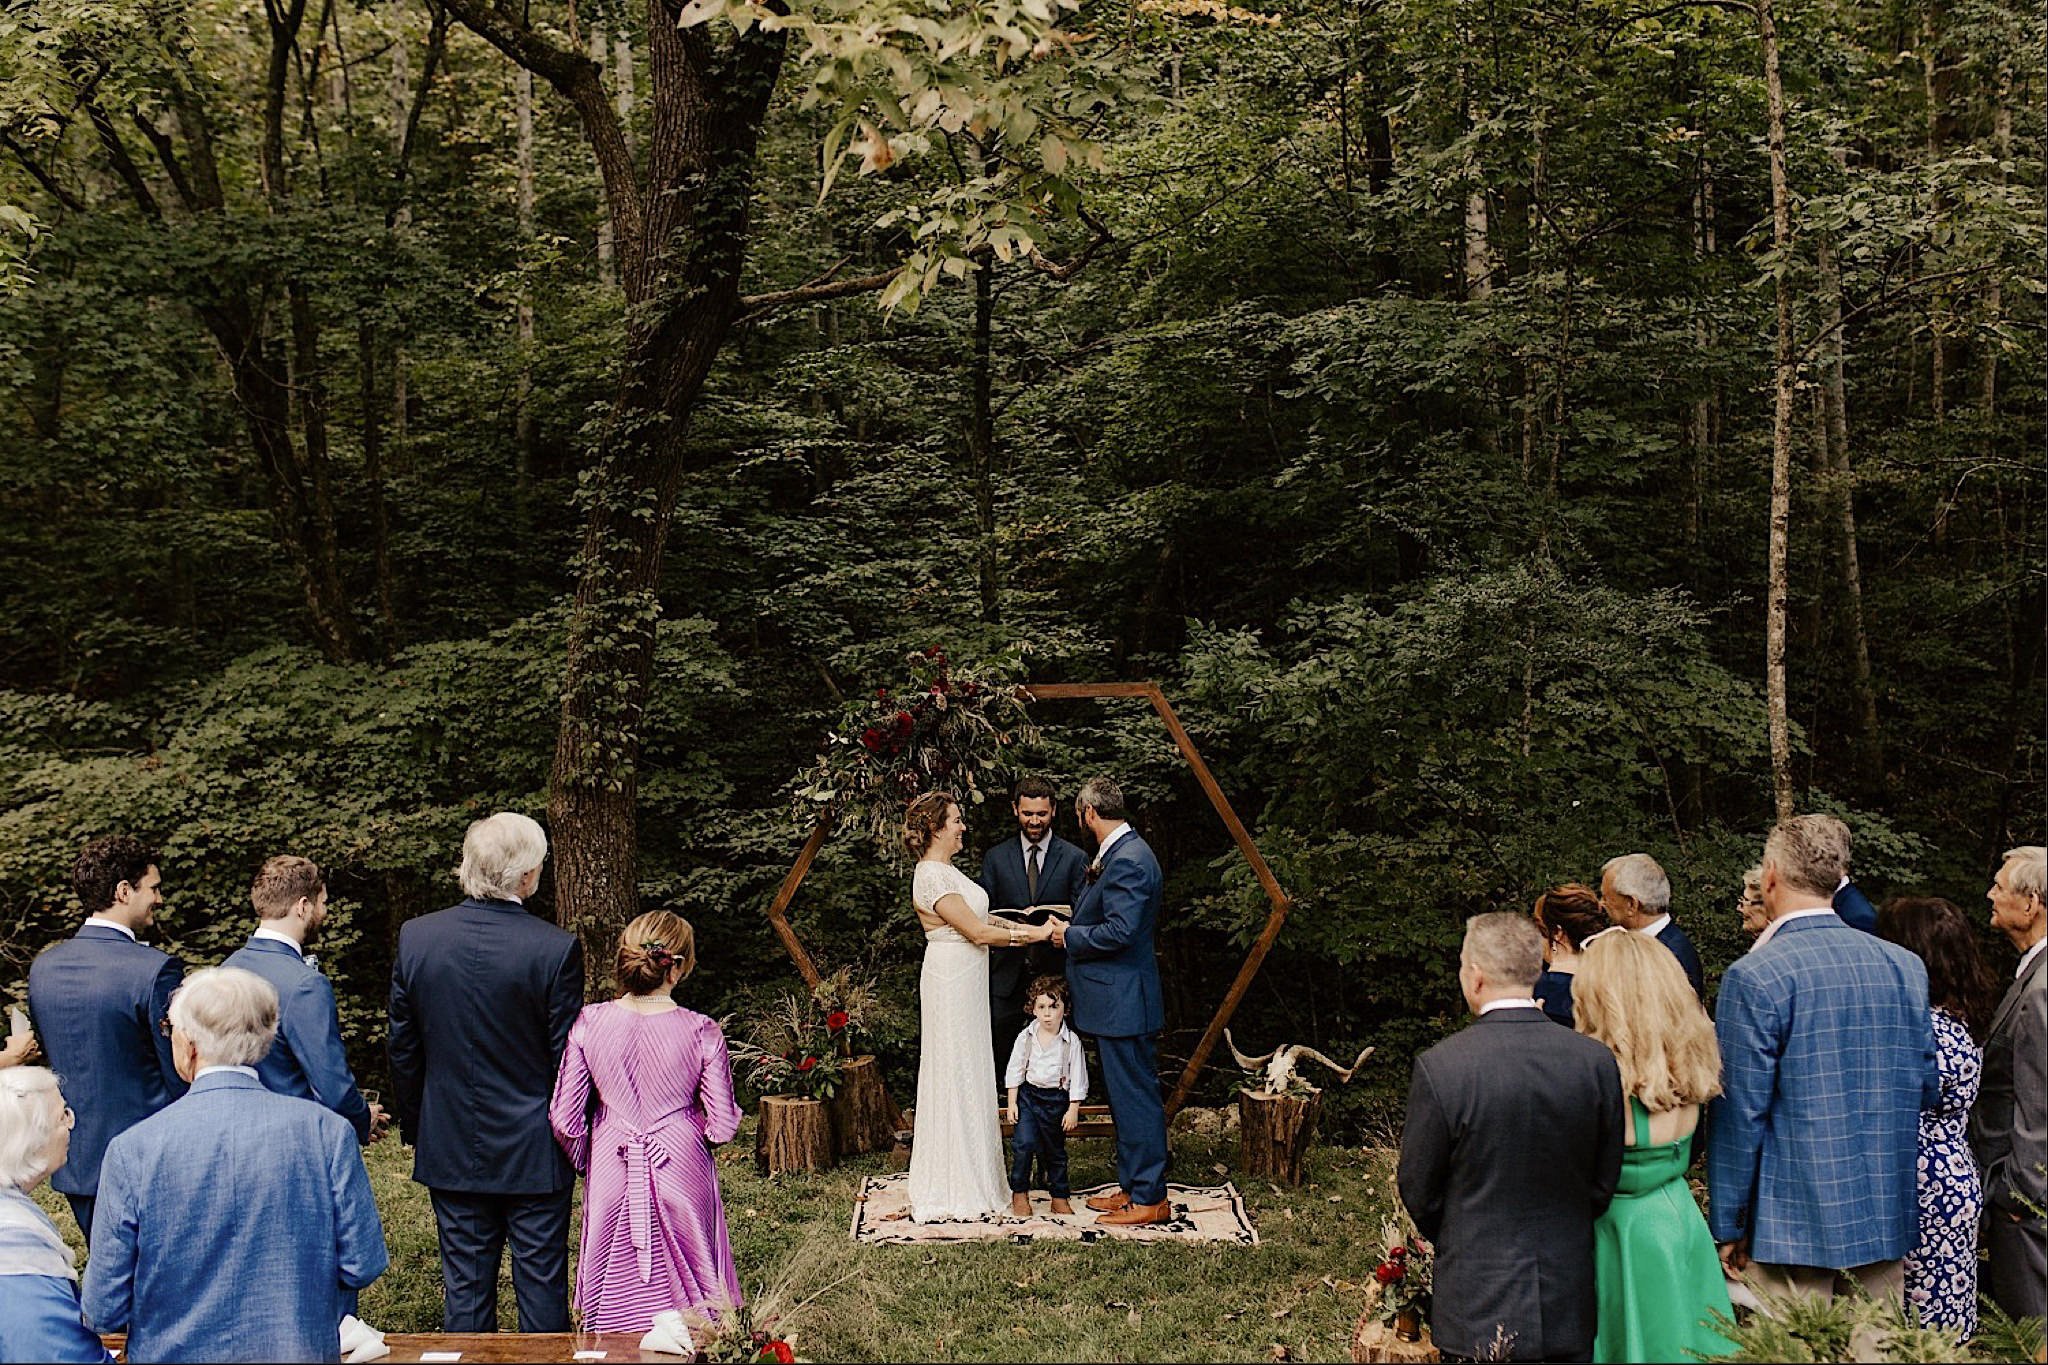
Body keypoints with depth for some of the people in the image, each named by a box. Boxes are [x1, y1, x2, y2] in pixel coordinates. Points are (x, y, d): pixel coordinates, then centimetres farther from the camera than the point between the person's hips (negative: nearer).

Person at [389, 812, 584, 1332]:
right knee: (541, 1284, 9)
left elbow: (402, 1049, 3)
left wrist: (414, 1127, 15)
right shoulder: (557, 948, -17)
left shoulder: (415, 937, -6)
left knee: (465, 1287, 13)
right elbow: (568, 1056, -11)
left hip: (449, 1149, 3)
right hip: (534, 1152, -3)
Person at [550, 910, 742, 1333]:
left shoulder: (589, 1023, -10)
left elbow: (565, 1118, -6)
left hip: (611, 1173, 1)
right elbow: (723, 1126, -9)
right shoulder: (702, 1032, -14)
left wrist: (583, 1164, 13)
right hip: (681, 1171, -1)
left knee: (614, 1302, 16)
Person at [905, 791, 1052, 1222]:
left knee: (970, 1078, 13)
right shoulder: (931, 876, -18)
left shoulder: (947, 871, 14)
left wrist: (1023, 930, 4)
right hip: (951, 981, -10)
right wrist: (1033, 934, -11)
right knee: (956, 1078, -3)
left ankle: (974, 1179, 21)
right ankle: (959, 1190, 6)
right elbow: (977, 932, -18)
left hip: (967, 981, 10)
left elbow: (978, 923, 14)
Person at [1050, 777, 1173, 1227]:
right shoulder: (1116, 854, 13)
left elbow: (1119, 932, -26)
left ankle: (1150, 1199, 5)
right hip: (1113, 1003, 11)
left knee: (1136, 1098, -3)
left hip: (1123, 1004, -11)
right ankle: (1132, 1186, 27)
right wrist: (1071, 921, 10)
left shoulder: (1128, 860, -20)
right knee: (1124, 1098, 17)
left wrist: (1070, 936, -13)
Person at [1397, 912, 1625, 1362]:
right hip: (1569, 1308, 3)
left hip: (1477, 1310, -3)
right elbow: (1604, 1183, 2)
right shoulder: (1597, 1062, -8)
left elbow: (1418, 1191, -6)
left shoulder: (1439, 1067, -18)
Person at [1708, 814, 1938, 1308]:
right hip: (1888, 1217, 6)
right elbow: (1928, 1090, 10)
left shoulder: (1754, 976, -14)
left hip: (1794, 1224, -5)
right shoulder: (1906, 966, 3)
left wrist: (1728, 1227, -4)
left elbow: (1740, 1112, -12)